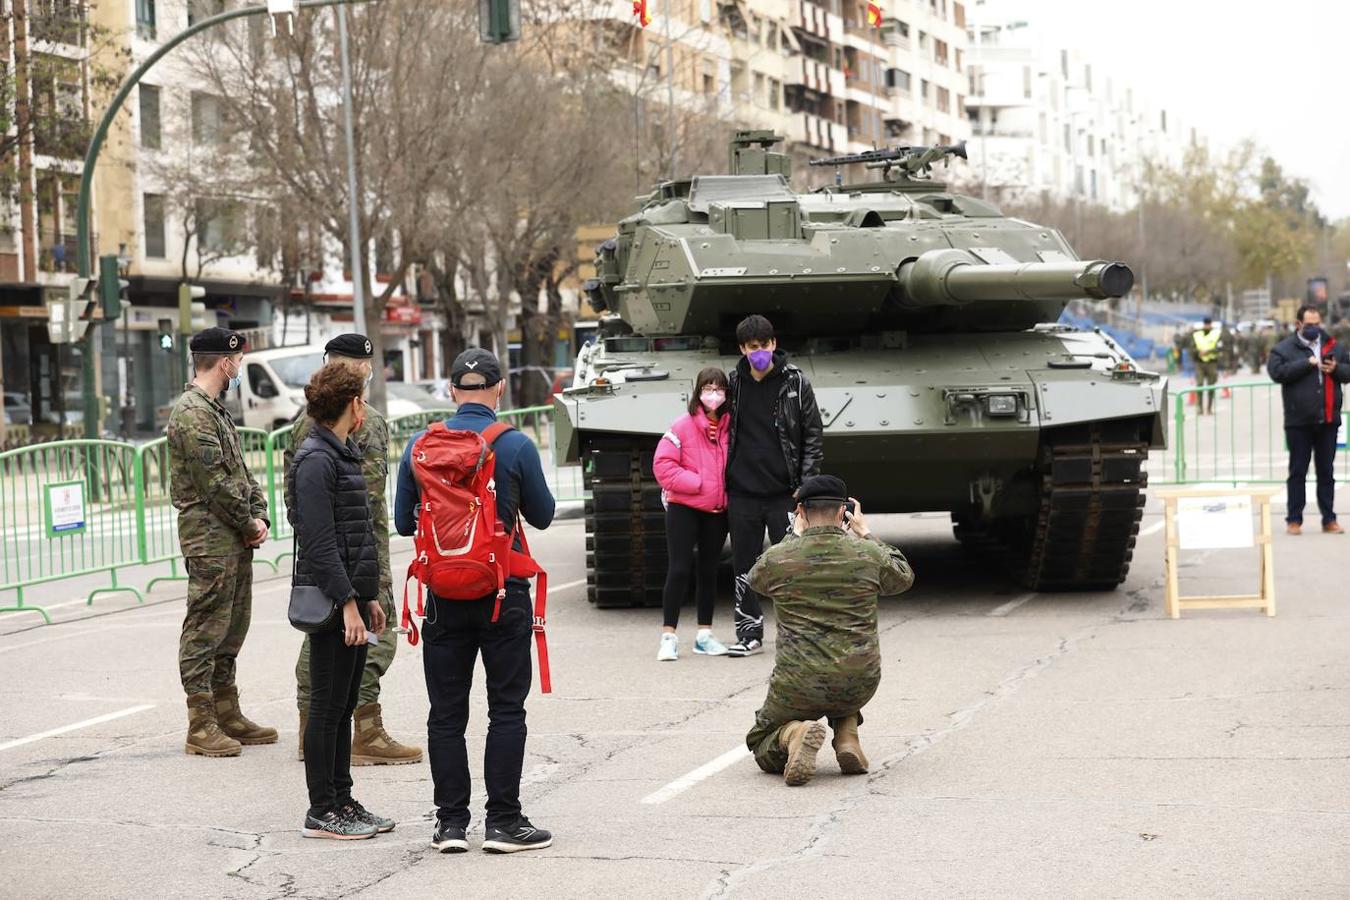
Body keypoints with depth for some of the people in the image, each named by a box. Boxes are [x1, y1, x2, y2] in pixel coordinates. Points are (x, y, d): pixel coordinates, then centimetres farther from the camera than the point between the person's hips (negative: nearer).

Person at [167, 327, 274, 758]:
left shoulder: (216, 410, 18)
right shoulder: (191, 414, -14)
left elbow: (241, 472, 19)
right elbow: (215, 483, -18)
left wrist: (260, 516, 4)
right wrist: (249, 524, -9)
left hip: (236, 540, 10)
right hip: (210, 540, -10)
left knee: (231, 628, 14)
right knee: (205, 629, -6)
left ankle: (227, 714, 22)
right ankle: (201, 725, -4)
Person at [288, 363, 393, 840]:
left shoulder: (343, 455, 17)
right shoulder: (315, 461, -14)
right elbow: (320, 543, -20)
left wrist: (370, 598, 20)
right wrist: (348, 603, -22)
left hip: (351, 597, 10)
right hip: (331, 602, -10)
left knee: (343, 706, 14)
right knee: (328, 707, -4)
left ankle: (342, 800, 20)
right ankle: (321, 812, 1)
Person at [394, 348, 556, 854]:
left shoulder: (420, 447, 0)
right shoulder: (516, 447, -8)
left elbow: (403, 522, 6)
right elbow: (542, 516, 3)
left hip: (443, 598, 2)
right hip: (503, 594, -2)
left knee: (446, 712, 8)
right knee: (506, 708, 5)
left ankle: (450, 823, 9)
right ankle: (503, 822, 4)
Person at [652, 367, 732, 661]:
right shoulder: (683, 426, -11)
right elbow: (663, 465, -13)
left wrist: (728, 489, -6)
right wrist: (697, 483, -15)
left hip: (717, 511, 4)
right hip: (683, 508, -4)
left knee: (708, 571, 11)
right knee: (679, 570, -4)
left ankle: (704, 635, 19)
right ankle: (668, 637, 2)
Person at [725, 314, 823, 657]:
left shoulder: (795, 382, -1)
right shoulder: (733, 384, 5)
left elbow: (814, 433, 2)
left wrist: (806, 482, -6)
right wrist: (720, 480, 9)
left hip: (784, 491, -2)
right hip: (742, 493, 2)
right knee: (744, 565, 6)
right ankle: (750, 634, 15)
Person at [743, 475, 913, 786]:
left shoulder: (776, 558, -6)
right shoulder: (868, 554, -4)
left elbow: (756, 579, 21)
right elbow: (904, 577, 19)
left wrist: (796, 536, 30)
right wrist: (865, 533, 25)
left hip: (799, 687, -2)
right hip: (860, 684, 2)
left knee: (761, 746, 22)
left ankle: (793, 733, -14)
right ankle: (847, 736, 11)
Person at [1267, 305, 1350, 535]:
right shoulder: (1284, 349, 0)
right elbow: (1277, 371, -15)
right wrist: (1307, 363, -18)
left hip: (1328, 420, 3)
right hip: (1299, 422, -3)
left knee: (1327, 472, 9)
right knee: (1298, 472, 3)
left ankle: (1329, 519, 14)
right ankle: (1294, 519, 9)